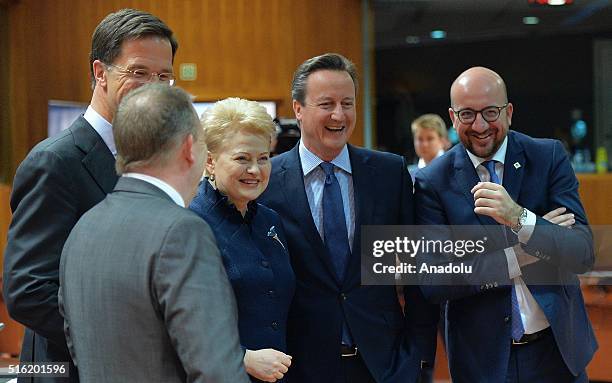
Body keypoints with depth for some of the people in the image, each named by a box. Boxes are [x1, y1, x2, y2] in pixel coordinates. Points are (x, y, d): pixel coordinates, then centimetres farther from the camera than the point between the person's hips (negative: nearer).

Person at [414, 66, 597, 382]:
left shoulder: (549, 157, -4)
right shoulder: (433, 182, -7)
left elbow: (583, 254, -12)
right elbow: (431, 283, -14)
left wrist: (520, 219, -29)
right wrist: (521, 254, -19)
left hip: (557, 347, 1)